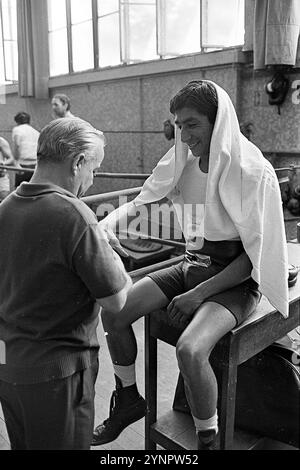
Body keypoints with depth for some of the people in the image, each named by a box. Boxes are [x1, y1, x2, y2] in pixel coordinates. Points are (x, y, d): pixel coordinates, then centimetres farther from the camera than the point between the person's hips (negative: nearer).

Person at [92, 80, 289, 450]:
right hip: (191, 267, 6)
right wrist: (111, 221, -16)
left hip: (235, 281, -6)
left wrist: (199, 294, -18)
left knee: (189, 349, -30)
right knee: (113, 311, -4)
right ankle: (128, 401, 19)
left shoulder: (253, 172, -16)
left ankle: (208, 439, -1)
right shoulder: (182, 163, 1)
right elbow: (141, 201, 7)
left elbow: (255, 255, -15)